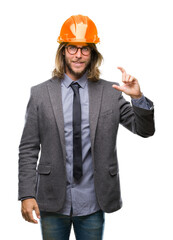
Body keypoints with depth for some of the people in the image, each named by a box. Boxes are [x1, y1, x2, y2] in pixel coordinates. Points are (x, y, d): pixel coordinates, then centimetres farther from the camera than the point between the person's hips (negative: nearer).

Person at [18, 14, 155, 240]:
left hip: (93, 204, 1)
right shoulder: (40, 93, -1)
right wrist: (27, 194, -8)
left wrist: (138, 98, -17)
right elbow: (28, 149, -1)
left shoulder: (109, 92, 1)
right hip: (52, 203, 0)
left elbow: (145, 130, 1)